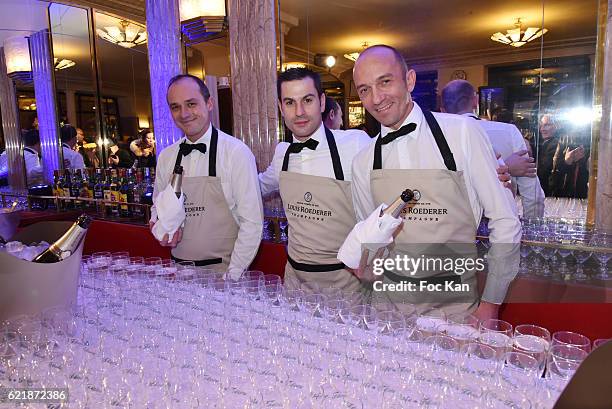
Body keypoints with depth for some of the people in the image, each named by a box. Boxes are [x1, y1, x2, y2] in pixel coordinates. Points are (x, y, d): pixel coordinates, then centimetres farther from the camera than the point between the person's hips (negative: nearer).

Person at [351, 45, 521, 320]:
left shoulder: (462, 133, -12)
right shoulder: (362, 163, -2)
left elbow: (505, 223, -8)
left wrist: (491, 303, -5)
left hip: (454, 301, -2)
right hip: (389, 301, 3)